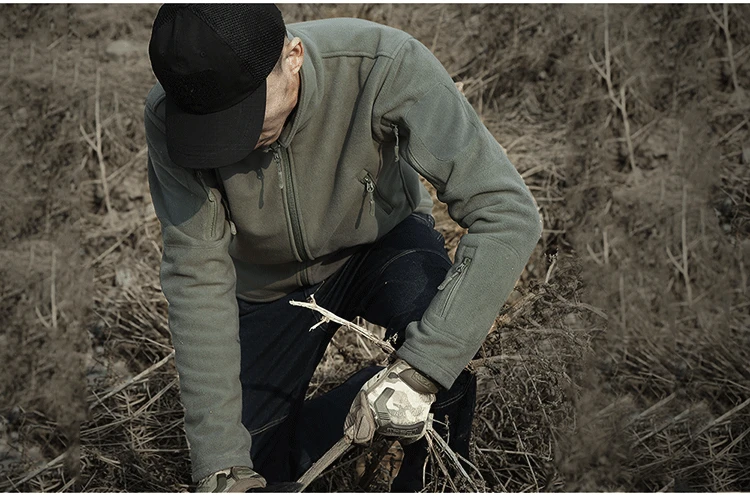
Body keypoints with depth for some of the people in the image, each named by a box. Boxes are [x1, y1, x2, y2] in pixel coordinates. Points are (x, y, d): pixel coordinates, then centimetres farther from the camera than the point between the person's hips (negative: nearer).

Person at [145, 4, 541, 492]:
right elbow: (197, 278, -28)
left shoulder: (385, 64, -36)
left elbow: (509, 213, -38)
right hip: (272, 282, 2)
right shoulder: (170, 118, -29)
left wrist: (418, 370, -46)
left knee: (446, 331, -34)